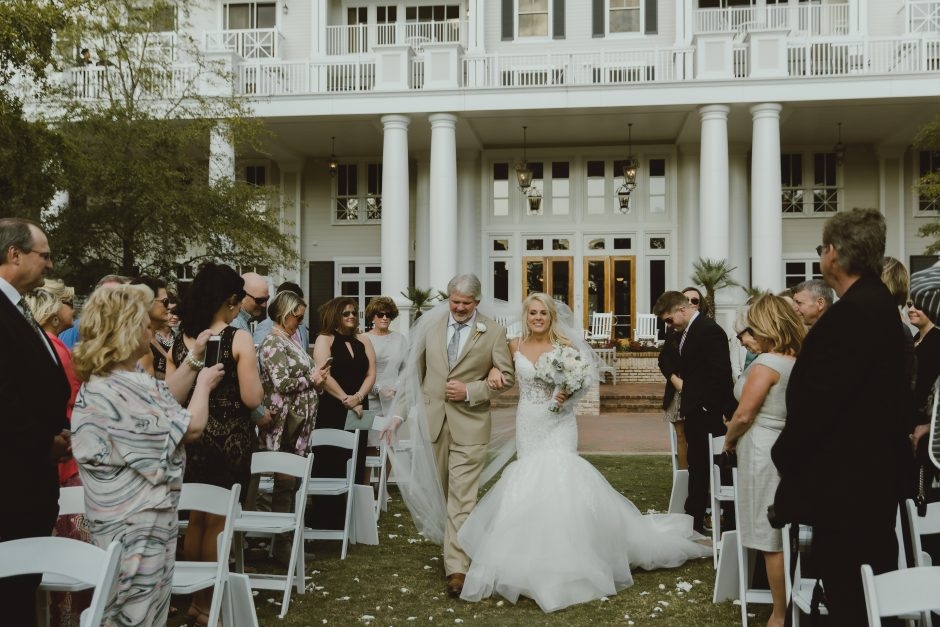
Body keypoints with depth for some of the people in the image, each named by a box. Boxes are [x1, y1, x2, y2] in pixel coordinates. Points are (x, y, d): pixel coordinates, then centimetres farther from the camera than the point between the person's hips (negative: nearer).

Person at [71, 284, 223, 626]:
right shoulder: (120, 389, -27)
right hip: (136, 519, -10)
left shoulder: (107, 381, 6)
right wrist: (204, 384, -3)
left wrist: (194, 359, 15)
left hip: (131, 512, 10)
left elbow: (163, 403, 17)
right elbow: (191, 426, -21)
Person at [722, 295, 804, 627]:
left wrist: (729, 439, 1)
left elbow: (744, 415, -17)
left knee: (771, 539, 0)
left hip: (763, 452, -8)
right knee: (785, 534, 15)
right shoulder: (798, 362, 8)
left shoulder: (766, 363, -16)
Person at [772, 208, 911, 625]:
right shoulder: (877, 303, 10)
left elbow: (819, 399, -24)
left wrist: (786, 454, -7)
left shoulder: (853, 312, -22)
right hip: (872, 472, 10)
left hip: (847, 481, -10)